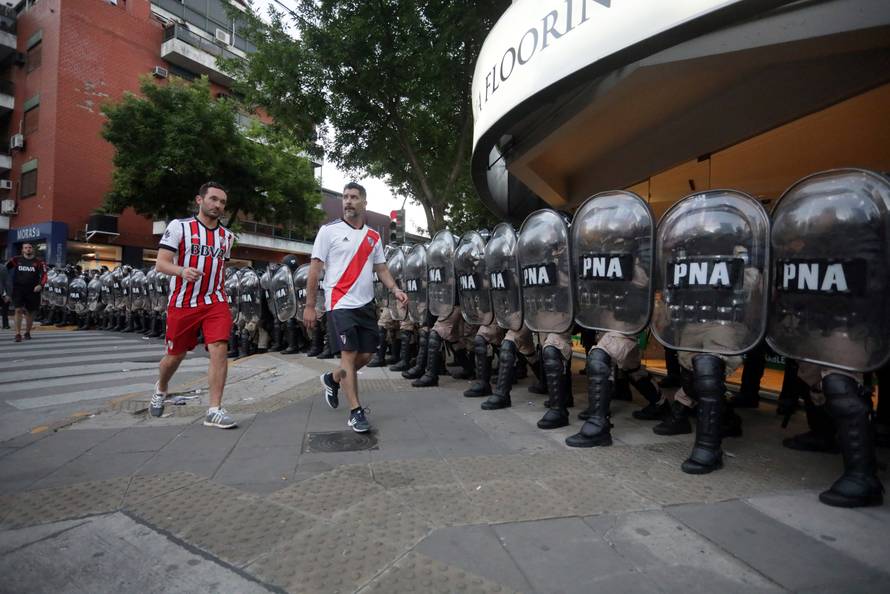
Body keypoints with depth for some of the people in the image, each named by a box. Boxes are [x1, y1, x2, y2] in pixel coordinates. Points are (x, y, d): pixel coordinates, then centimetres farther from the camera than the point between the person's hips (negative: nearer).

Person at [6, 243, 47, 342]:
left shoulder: (38, 262, 2)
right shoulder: (16, 259, 5)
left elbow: (44, 275, -2)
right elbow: (5, 268, 15)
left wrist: (40, 285, -17)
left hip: (33, 290, 0)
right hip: (18, 289, 0)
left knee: (30, 312, 10)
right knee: (18, 310, -11)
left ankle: (27, 333, 26)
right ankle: (18, 334, -9)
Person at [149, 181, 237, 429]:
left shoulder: (227, 236, 11)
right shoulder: (178, 226, -2)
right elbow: (161, 263, -7)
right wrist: (183, 271, -28)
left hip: (215, 302, 2)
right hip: (182, 303, -2)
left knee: (219, 348, -17)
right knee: (175, 355, 12)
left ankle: (214, 410, -11)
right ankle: (160, 389, 45)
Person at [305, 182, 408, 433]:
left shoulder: (374, 237, 12)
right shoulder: (329, 231, -2)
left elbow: (381, 269, 15)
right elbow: (315, 269, -2)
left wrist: (395, 289, -4)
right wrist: (309, 306, -5)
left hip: (366, 304, 5)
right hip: (340, 303, -5)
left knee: (366, 354, 8)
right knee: (349, 354, -6)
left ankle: (331, 379, 35)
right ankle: (355, 412, 4)